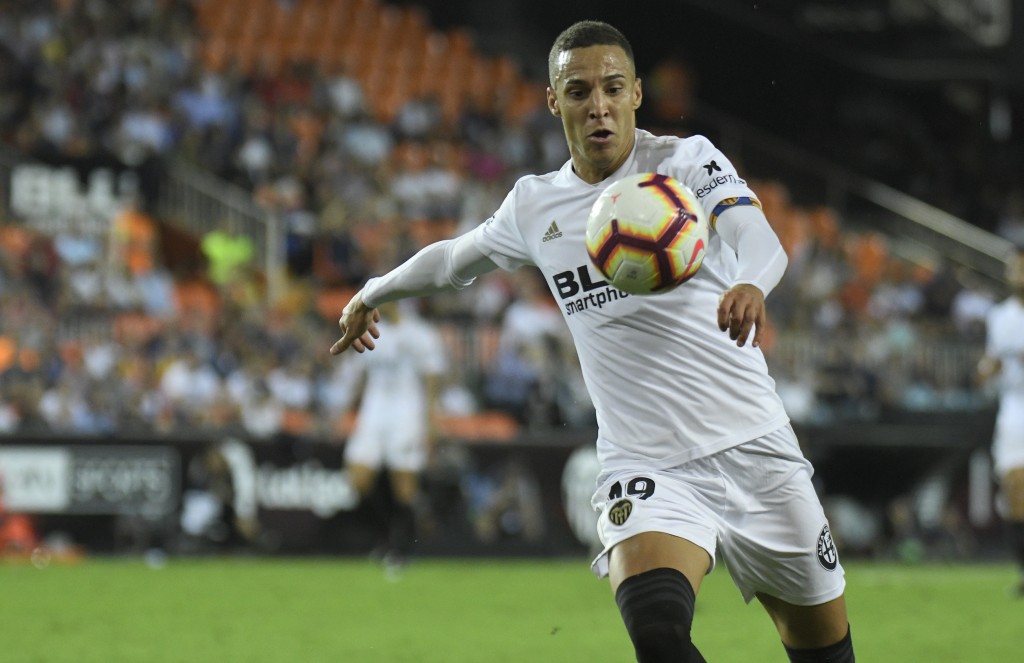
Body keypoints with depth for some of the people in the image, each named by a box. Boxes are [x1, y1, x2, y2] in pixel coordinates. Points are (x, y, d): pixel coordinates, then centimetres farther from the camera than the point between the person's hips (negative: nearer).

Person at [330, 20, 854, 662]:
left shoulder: (685, 160, -3)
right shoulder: (535, 205, 9)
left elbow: (754, 233, -23)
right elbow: (457, 256, 31)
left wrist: (749, 283, -47)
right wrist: (374, 294, 46)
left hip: (753, 447, -1)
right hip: (647, 469, 1)